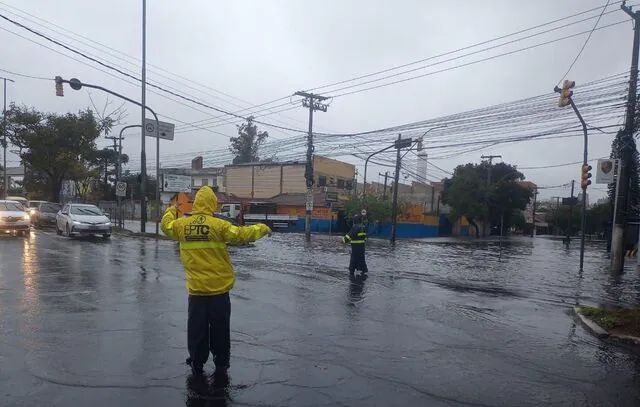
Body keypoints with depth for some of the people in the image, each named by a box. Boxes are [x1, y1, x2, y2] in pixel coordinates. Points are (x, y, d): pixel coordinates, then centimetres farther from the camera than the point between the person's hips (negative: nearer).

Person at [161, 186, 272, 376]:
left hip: (196, 288, 3)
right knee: (219, 328, 11)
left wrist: (171, 210, 40)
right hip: (218, 288, -3)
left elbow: (166, 225, 20)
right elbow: (242, 234, -14)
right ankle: (221, 364, 22)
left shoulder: (182, 225, 0)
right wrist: (262, 228, 2)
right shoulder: (218, 225, -14)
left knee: (197, 327, 15)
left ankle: (197, 363, 26)